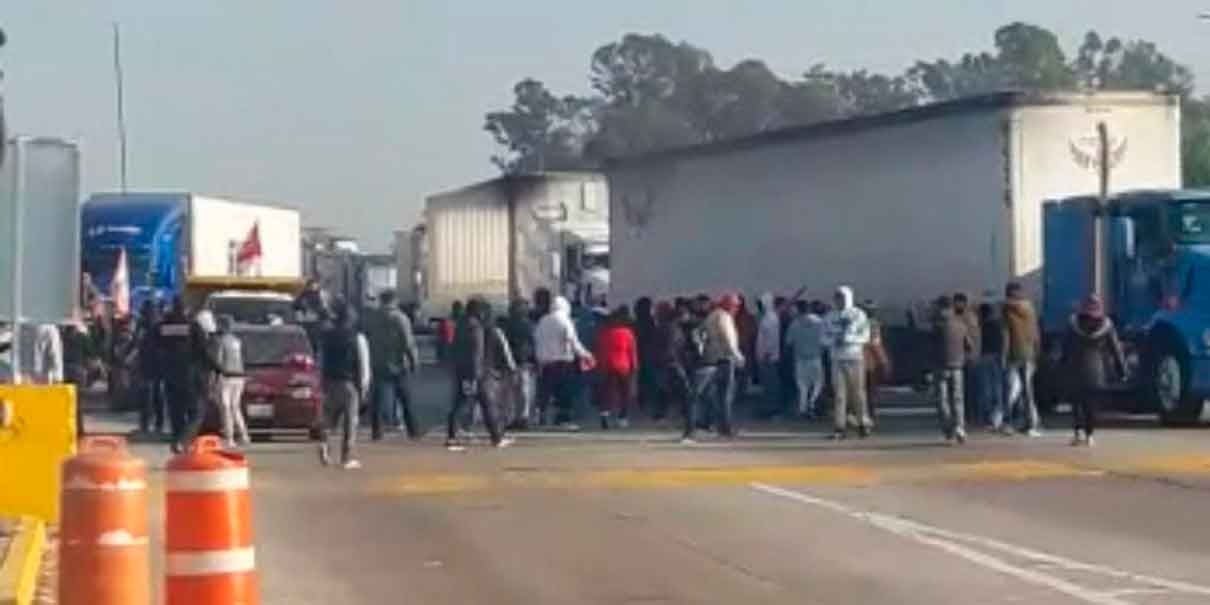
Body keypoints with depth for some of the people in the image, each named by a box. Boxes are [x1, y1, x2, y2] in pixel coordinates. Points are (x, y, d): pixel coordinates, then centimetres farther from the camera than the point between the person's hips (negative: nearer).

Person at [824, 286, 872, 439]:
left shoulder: (858, 315, 0)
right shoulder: (830, 317, 10)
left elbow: (864, 336, -6)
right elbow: (825, 336, 9)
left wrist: (848, 338, -18)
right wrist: (834, 339, -12)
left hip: (855, 357, -2)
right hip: (837, 358, 3)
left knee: (858, 391, -1)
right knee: (839, 393, -2)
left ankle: (863, 423, 9)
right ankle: (840, 427, -1)